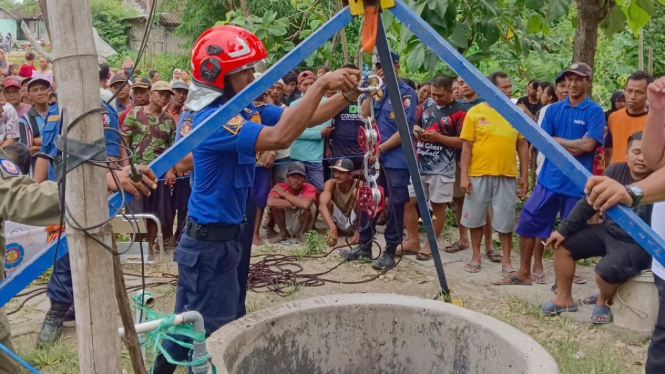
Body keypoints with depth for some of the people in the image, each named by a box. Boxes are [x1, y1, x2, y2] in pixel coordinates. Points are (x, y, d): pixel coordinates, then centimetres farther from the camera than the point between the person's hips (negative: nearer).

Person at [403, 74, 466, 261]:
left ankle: (430, 245, 14)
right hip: (420, 164, 6)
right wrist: (417, 132, -3)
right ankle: (413, 241, 18)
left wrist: (438, 137, -19)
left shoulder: (459, 112, -8)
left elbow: (463, 141, -11)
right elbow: (415, 125, 21)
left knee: (438, 206, 3)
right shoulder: (426, 106, 10)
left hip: (441, 167, -6)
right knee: (408, 201, 5)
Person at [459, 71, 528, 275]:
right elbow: (467, 146, -3)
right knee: (475, 217, 10)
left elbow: (522, 145, 8)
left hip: (507, 176, 1)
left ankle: (506, 260, 19)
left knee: (505, 221, 6)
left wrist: (524, 175, 5)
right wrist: (464, 175, -7)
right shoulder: (475, 112, -3)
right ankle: (476, 256, 26)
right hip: (478, 174, -1)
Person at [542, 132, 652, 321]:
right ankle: (564, 298, 16)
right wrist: (564, 229, 2)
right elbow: (588, 202, 3)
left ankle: (604, 301, 7)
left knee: (606, 271, -30)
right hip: (607, 231, 7)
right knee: (562, 244, 2)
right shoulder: (615, 171, -2)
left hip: (637, 244, -6)